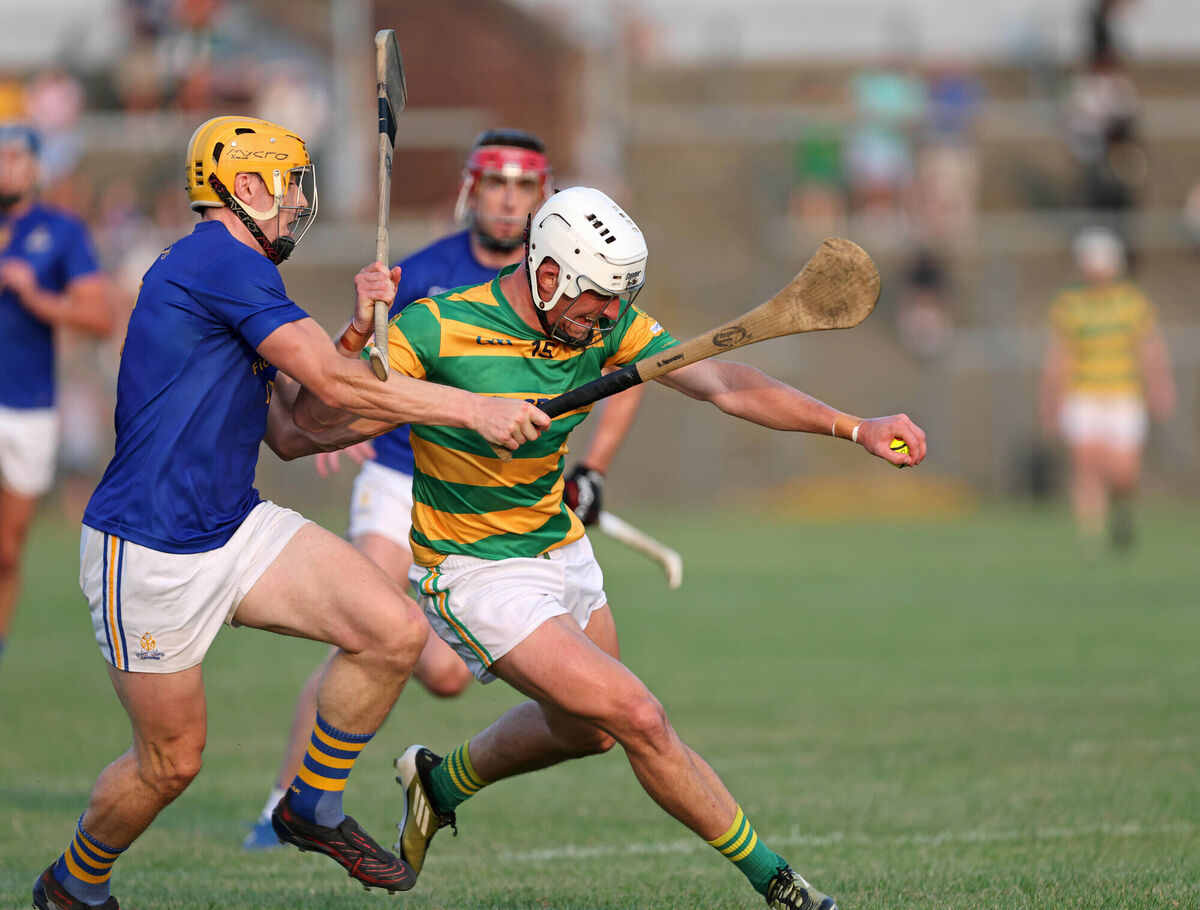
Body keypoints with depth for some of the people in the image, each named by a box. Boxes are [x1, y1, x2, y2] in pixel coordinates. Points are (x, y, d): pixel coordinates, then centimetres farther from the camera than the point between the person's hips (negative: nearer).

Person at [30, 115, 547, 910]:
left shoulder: (234, 278, 16)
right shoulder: (220, 262, -16)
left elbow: (290, 433, 13)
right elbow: (334, 386, -21)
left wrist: (358, 332, 5)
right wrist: (473, 409, -18)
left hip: (237, 529, 9)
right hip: (150, 557, -9)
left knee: (396, 630, -8)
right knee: (172, 761, 2)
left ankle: (314, 809, 11)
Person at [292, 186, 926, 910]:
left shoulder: (605, 326, -9)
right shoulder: (436, 329, -25)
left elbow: (722, 382, -13)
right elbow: (315, 416, -19)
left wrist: (855, 428, -21)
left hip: (564, 551, 8)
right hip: (477, 572, -8)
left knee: (587, 729, 25)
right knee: (638, 719, -15)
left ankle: (443, 780, 51)